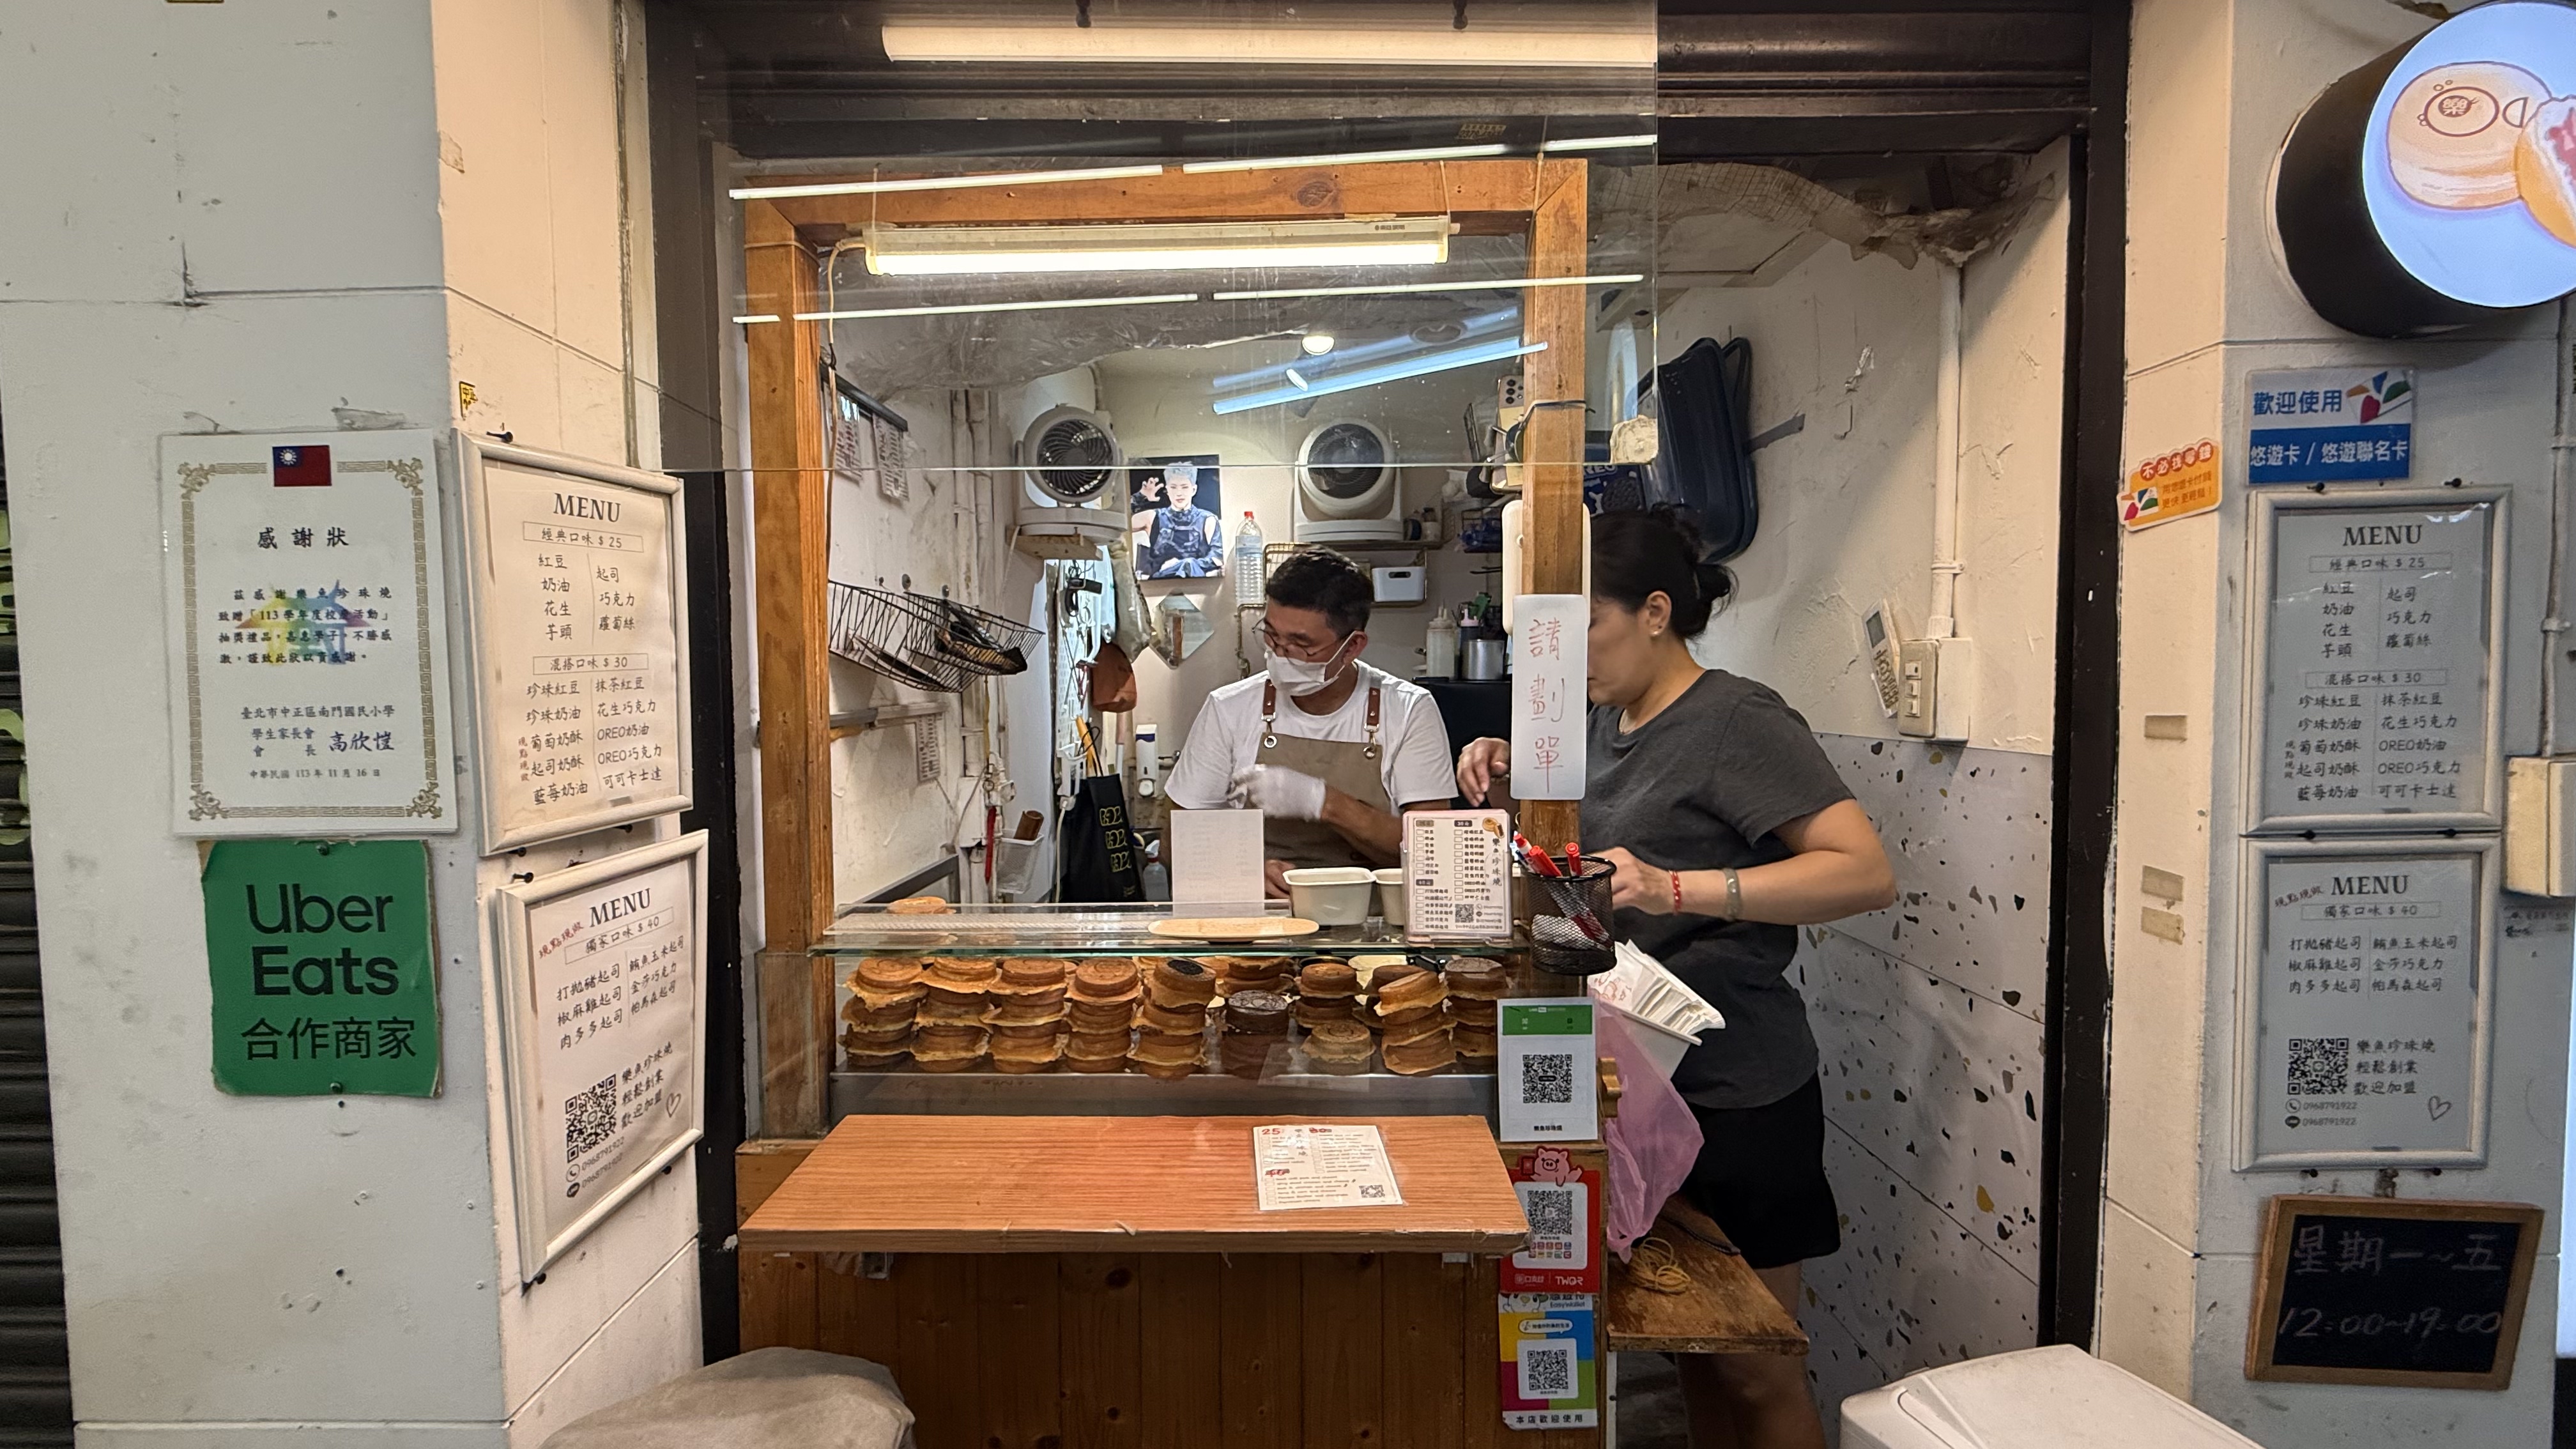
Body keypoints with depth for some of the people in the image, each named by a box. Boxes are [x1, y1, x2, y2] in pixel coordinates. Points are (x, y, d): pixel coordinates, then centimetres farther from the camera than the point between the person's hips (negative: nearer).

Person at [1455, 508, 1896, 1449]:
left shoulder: (1737, 721, -15)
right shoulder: (1608, 721, 9)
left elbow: (1867, 871, -23)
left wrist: (1677, 888, -33)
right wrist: (1511, 782, 2)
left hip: (1735, 1096, -7)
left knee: (1754, 1371, 8)